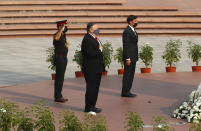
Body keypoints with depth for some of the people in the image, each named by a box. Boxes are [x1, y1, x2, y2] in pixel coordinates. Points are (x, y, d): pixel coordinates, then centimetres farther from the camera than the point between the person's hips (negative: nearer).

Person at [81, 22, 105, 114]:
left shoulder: (95, 39, 16)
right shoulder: (87, 39, -16)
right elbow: (90, 53, -25)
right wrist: (100, 50, -13)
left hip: (97, 68, 10)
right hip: (91, 69, -10)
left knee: (95, 88, 14)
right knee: (91, 88, -5)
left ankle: (92, 106, 22)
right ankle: (88, 108, 1)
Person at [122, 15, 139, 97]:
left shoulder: (133, 31, 15)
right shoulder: (127, 31, -15)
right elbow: (125, 46, -18)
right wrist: (127, 58, -21)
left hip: (133, 57, 9)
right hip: (129, 57, -9)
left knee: (131, 74, 11)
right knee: (127, 74, -5)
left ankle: (127, 91, 16)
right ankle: (124, 92, 0)